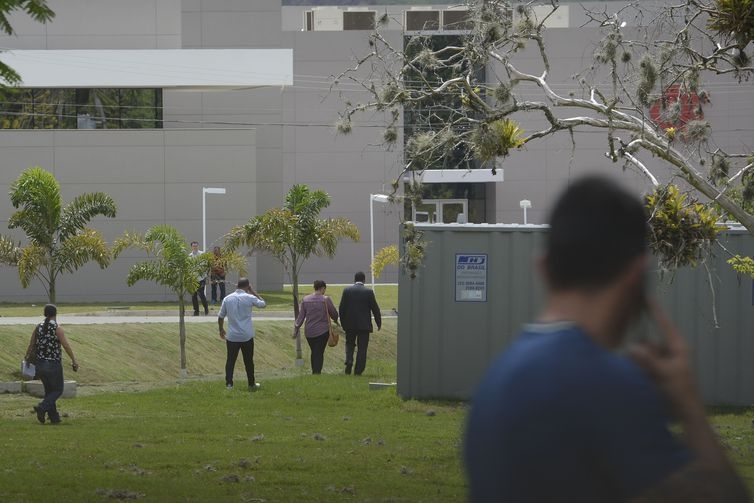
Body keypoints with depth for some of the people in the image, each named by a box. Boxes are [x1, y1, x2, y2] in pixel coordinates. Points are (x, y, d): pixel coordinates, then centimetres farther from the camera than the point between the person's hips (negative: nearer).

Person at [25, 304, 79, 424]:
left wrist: (27, 359, 24)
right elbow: (66, 346, -13)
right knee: (58, 390, 8)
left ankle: (54, 417, 16)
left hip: (40, 364, 5)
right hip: (54, 365, -5)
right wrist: (74, 361, -4)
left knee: (49, 390, 17)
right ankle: (42, 408, -14)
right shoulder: (57, 328, -12)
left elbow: (31, 346, 9)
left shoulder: (38, 328, 2)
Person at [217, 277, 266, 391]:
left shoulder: (227, 299, 0)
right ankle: (251, 384, 17)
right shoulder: (249, 298, -8)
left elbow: (220, 317, 6)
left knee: (230, 360, 8)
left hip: (232, 336, 1)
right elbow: (263, 304, 9)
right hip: (247, 336, -1)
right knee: (248, 361, 10)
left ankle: (229, 383, 3)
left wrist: (221, 330, 22)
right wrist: (253, 292, 13)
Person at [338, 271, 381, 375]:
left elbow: (341, 308, 0)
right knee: (362, 347, 4)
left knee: (350, 344, 19)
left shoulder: (347, 290, -2)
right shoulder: (368, 292, -6)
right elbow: (375, 309, -2)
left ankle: (349, 360, -6)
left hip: (350, 324, 1)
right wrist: (379, 323, 10)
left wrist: (343, 323, 11)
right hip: (364, 325, -1)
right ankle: (358, 370, 1)